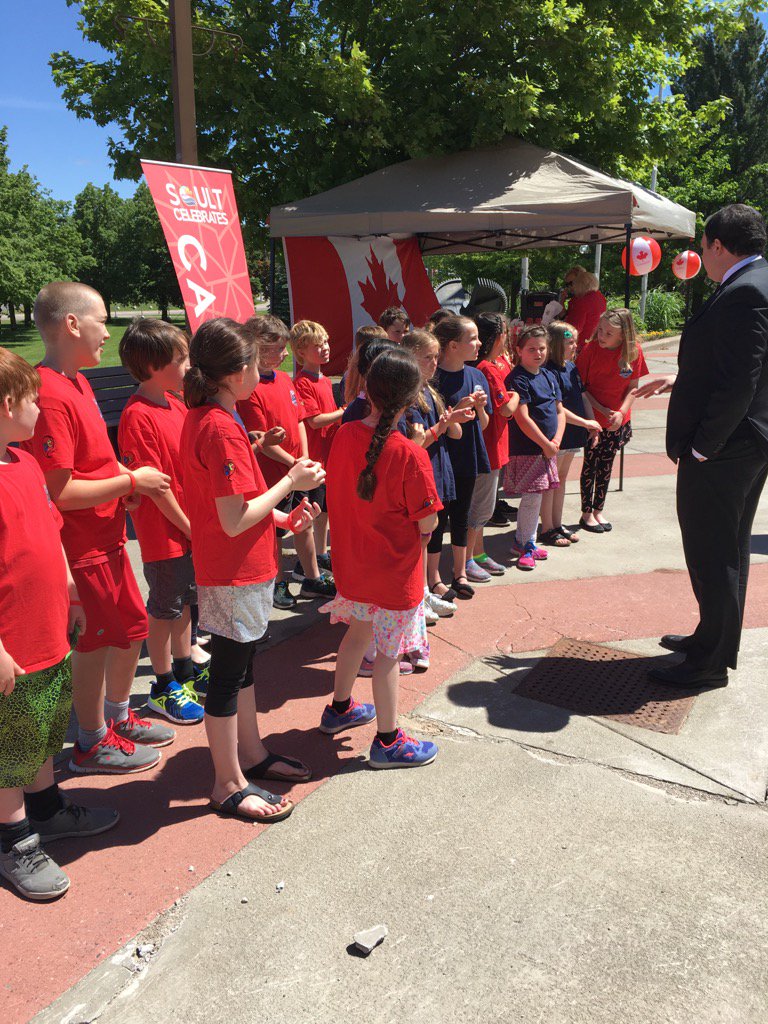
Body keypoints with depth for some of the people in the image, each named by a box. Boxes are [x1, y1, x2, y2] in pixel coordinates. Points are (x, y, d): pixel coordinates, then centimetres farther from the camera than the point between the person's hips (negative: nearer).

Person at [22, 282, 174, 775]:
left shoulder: (77, 382, 8)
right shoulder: (50, 396, -24)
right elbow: (58, 492, -26)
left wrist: (129, 478, 2)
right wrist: (130, 481, -17)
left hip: (106, 536, 10)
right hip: (81, 546, -9)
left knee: (133, 626, 20)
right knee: (95, 641, 6)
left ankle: (118, 716, 41)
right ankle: (94, 742, 27)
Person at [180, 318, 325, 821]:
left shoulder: (202, 418, 7)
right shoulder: (222, 428, -23)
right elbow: (235, 521, -25)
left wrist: (280, 518, 7)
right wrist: (291, 482, -15)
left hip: (240, 568, 10)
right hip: (235, 574, -10)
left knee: (242, 661, 21)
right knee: (228, 675, 3)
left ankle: (252, 754, 38)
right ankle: (229, 785, 19)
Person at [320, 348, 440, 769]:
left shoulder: (344, 436, -6)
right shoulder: (410, 455, -23)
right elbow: (428, 521, -18)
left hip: (352, 563, 7)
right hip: (395, 572, -6)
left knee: (358, 632, 26)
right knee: (388, 653, 6)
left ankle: (339, 708, 44)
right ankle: (388, 741, 22)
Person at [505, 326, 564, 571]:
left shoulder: (549, 376, 12)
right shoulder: (518, 379, -13)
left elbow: (559, 411, 13)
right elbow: (522, 418, -19)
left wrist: (556, 440, -3)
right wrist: (546, 444, -15)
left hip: (547, 447, 8)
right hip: (526, 448, -8)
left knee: (536, 496, 14)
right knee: (532, 497, -6)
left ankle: (528, 541, 26)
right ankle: (523, 544, 9)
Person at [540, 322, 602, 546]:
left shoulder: (572, 368, 10)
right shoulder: (549, 372, -18)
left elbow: (582, 396, 15)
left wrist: (592, 424, 6)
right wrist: (585, 422, -17)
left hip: (572, 434, 9)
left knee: (561, 479, 16)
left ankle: (557, 524, 26)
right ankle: (547, 529, 10)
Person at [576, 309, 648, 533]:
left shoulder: (634, 352, -8)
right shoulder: (590, 350, -14)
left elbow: (633, 387, -1)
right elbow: (580, 386, -10)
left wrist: (621, 413, -15)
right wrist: (602, 410, -17)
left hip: (618, 420, 2)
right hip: (592, 419, -2)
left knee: (606, 465, 12)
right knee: (590, 464, 4)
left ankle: (598, 510, 25)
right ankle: (586, 513, 15)